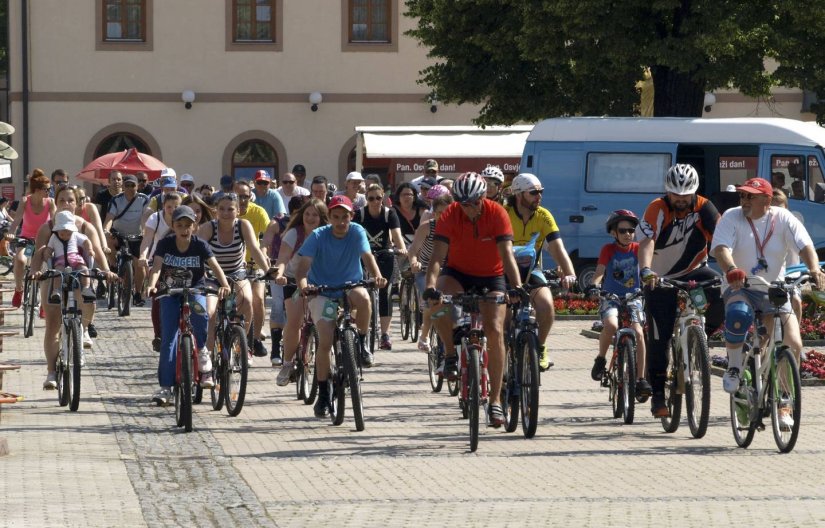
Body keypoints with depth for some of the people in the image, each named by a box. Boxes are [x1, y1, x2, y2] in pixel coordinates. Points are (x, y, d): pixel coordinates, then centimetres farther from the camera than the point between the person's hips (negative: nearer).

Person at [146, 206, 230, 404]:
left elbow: (215, 266, -24)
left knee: (198, 308, -36)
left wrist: (224, 285, -43)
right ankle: (165, 386, -8)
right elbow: (157, 267, -22)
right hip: (171, 292, 1)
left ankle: (201, 349, -9)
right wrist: (152, 285, -43)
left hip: (195, 289, -1)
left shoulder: (200, 246, -13)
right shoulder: (165, 244, -11)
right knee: (168, 337, -10)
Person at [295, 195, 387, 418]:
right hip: (322, 293, -1)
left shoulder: (357, 232, -6)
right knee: (325, 341, -17)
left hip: (349, 287, 1)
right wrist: (302, 285, -42)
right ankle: (323, 395, -4)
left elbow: (367, 256, -19)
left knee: (362, 297, -36)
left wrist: (377, 276, -40)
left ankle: (362, 344, -12)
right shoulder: (318, 236, -11)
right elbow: (303, 264, -21)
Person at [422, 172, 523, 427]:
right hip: (458, 273, 1)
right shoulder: (450, 215, -19)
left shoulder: (497, 214, -20)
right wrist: (430, 287, -44)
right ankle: (450, 355, -8)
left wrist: (517, 286, -42)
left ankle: (495, 399, -7)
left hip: (491, 276, 0)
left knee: (495, 331, -15)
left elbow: (506, 253, -27)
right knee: (438, 303, -32)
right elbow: (437, 255, -27)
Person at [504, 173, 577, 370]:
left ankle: (540, 347, 0)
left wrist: (570, 274, -33)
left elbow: (557, 248, -16)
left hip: (531, 269, 2)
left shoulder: (543, 216, -9)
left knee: (546, 305, -25)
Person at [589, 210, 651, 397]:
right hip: (611, 298, -2)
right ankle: (601, 359, -7)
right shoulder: (608, 250, -3)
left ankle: (641, 379, -14)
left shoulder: (637, 249, 3)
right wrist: (593, 286, -32)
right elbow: (599, 272, -13)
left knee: (638, 333, -20)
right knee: (611, 325, -32)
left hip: (633, 299, 2)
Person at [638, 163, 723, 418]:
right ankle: (658, 395, 6)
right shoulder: (657, 209, -18)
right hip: (662, 279, -2)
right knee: (659, 338, -7)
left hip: (693, 272, 2)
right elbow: (647, 242, -31)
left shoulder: (704, 208, -13)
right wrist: (646, 270, -50)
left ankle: (702, 334, -2)